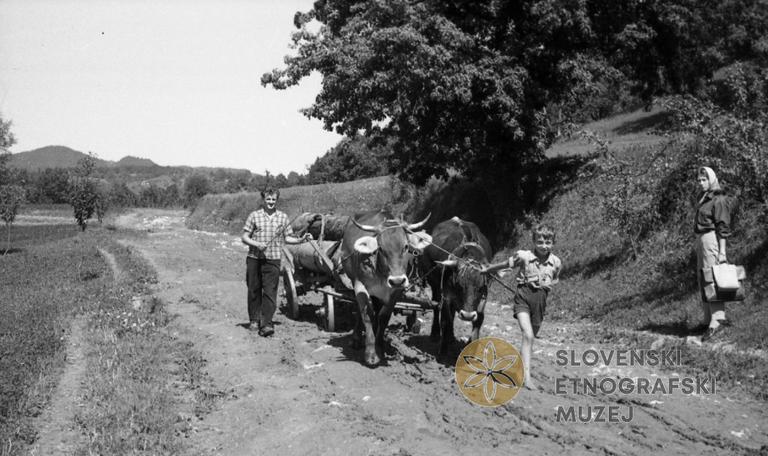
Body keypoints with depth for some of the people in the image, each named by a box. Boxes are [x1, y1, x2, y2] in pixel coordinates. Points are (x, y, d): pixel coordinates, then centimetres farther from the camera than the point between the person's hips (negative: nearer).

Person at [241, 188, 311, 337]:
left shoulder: (283, 217, 9)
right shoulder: (254, 216, 5)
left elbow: (287, 238, 14)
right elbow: (245, 237, 4)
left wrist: (302, 240, -2)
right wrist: (256, 244, -13)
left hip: (273, 259, 0)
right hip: (254, 259, 0)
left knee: (270, 292, -7)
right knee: (254, 290, 8)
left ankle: (266, 324, -9)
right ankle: (254, 320, 23)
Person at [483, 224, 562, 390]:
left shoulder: (556, 262, 0)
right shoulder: (524, 256, -9)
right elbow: (505, 264, 5)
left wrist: (549, 284, -2)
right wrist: (486, 269, 14)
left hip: (540, 299, 4)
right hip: (523, 296, -4)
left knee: (531, 337, 15)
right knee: (528, 335, -21)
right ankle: (527, 376, -22)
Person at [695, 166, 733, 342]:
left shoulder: (718, 200, -9)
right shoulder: (702, 198, 17)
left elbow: (723, 226, -14)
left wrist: (722, 250, -19)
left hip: (711, 239, -9)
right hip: (701, 240, 9)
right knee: (702, 280, 10)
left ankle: (717, 320, -19)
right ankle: (709, 318, 16)